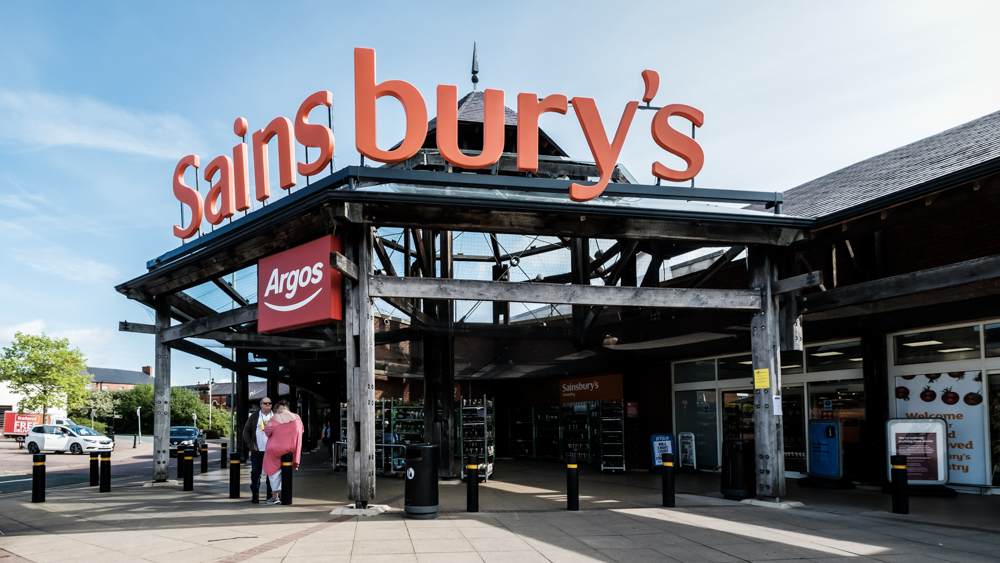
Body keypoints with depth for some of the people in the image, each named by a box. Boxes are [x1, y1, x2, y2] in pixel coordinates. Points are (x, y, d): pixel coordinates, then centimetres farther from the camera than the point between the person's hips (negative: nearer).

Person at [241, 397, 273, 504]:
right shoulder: (254, 416, 3)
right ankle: (255, 496, 10)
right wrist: (250, 445, -3)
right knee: (256, 473, 1)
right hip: (257, 451, -1)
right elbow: (246, 430, 7)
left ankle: (270, 496, 14)